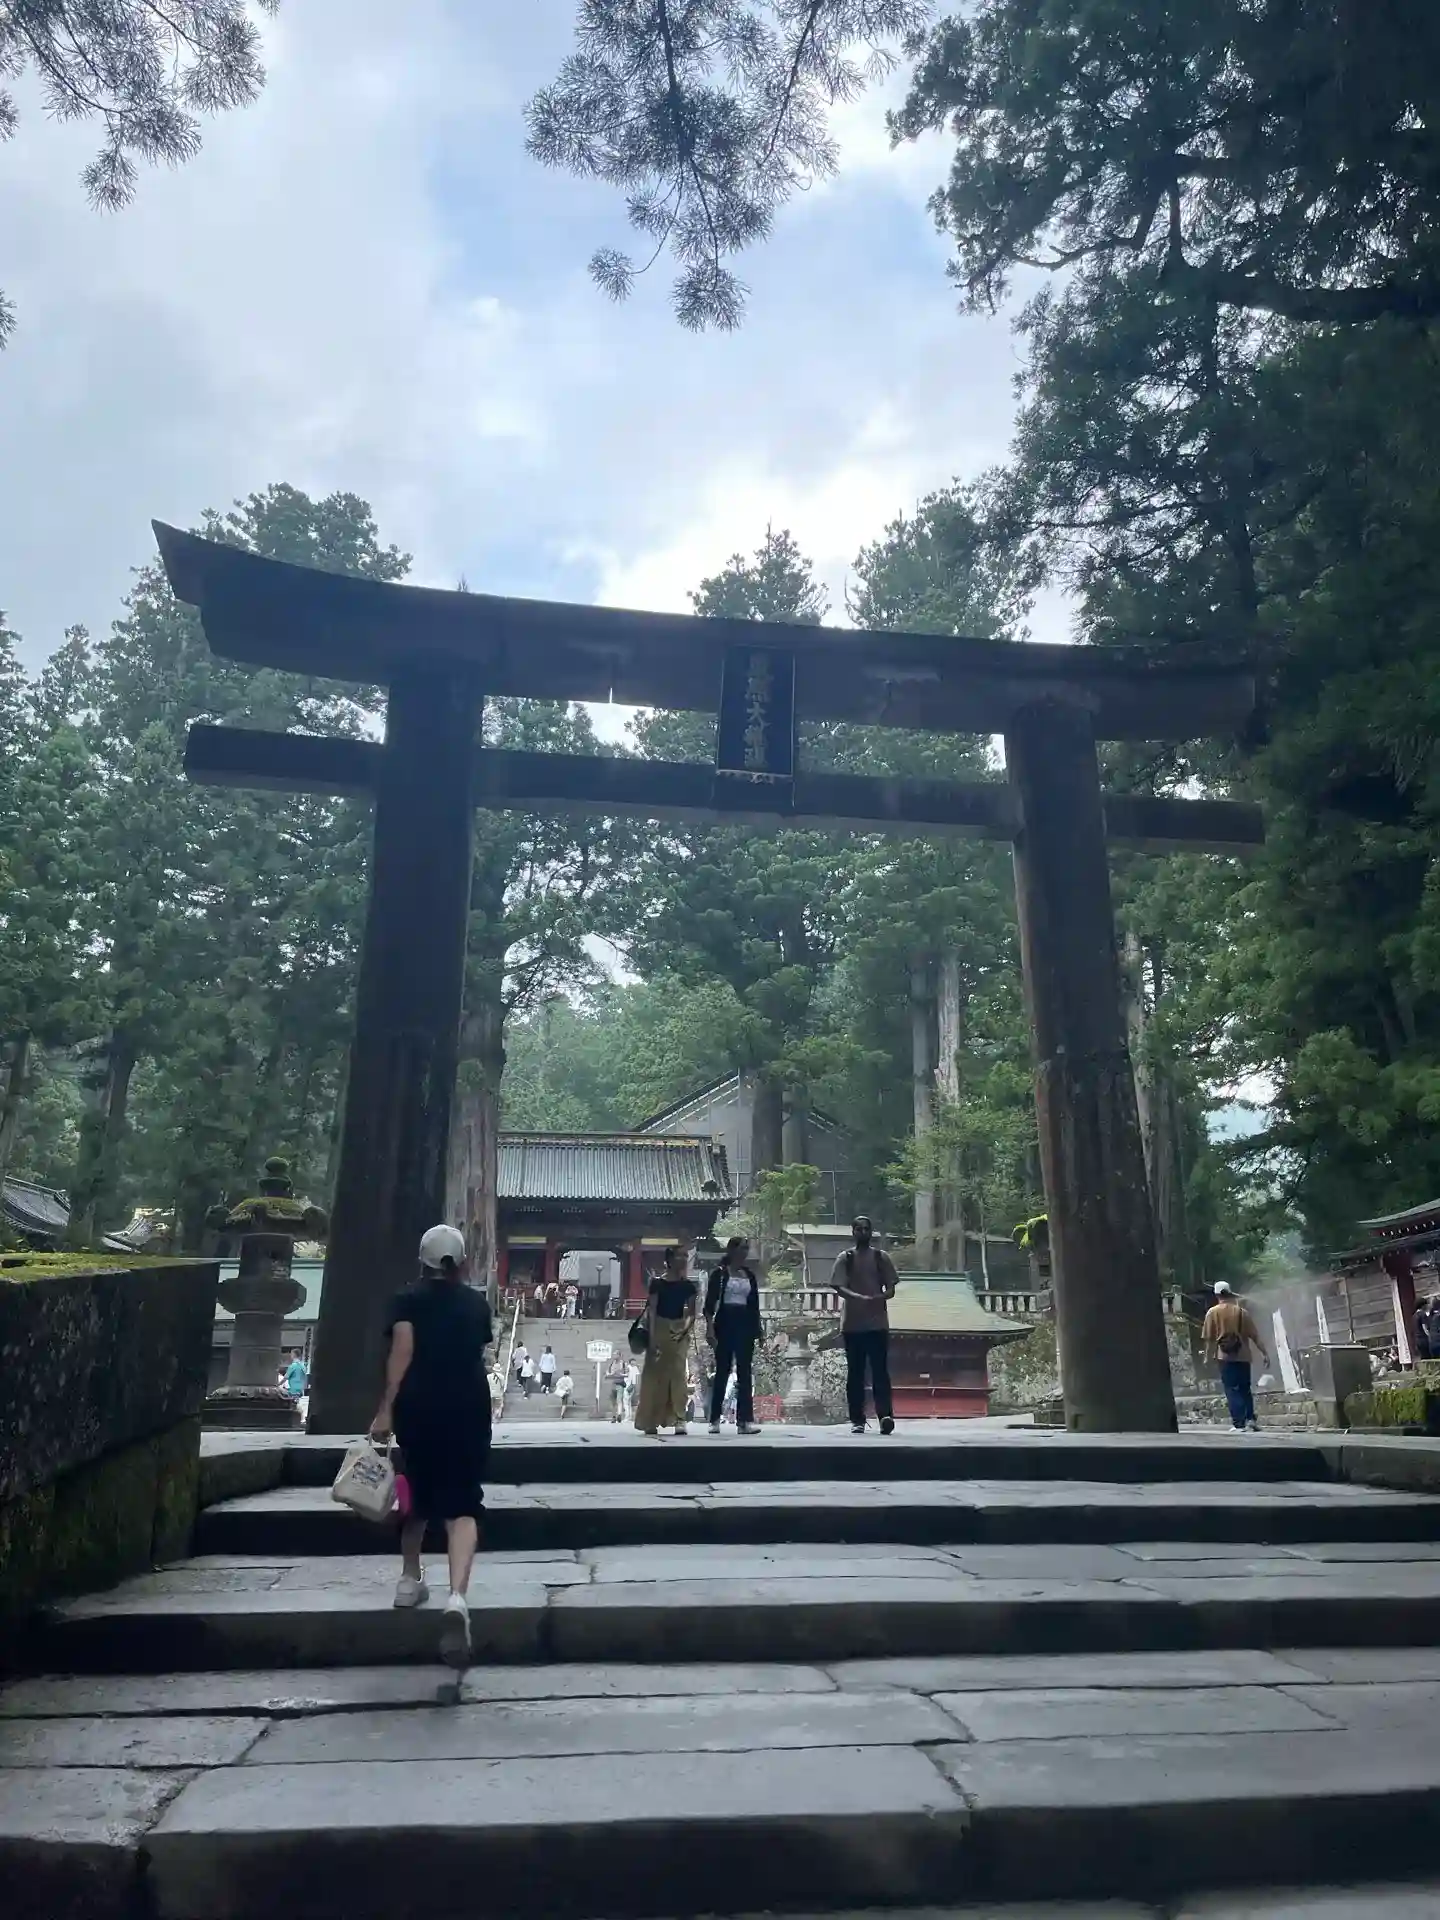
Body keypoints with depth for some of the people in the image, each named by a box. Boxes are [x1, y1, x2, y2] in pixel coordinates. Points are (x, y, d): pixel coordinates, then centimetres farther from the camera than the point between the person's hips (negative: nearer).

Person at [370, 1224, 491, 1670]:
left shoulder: (408, 1300, 6)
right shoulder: (477, 1303, 14)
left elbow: (402, 1351, -10)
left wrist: (385, 1409, -14)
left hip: (417, 1406, 0)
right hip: (468, 1408, 0)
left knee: (417, 1497, 23)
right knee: (461, 1506, -5)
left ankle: (410, 1580, 34)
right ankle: (457, 1597, -24)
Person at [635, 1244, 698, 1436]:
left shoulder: (688, 1286, 4)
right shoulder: (657, 1282, -5)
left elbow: (691, 1313, 4)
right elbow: (652, 1310, -8)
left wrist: (686, 1329, -15)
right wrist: (652, 1337, -16)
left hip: (678, 1329, 2)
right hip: (660, 1328, -2)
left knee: (677, 1373, -6)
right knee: (654, 1373, 1)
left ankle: (678, 1419, -6)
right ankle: (650, 1422, 9)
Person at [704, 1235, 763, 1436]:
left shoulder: (750, 1275, 12)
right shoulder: (720, 1273, -2)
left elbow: (754, 1304, 14)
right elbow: (710, 1302, -6)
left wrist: (758, 1327, 10)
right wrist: (710, 1328, -13)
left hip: (745, 1324, 4)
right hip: (725, 1324, -4)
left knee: (745, 1373, 0)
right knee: (722, 1372, 3)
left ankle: (745, 1420, -1)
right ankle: (715, 1419, 13)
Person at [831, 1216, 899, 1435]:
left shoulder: (881, 1257, 7)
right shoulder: (845, 1258, 4)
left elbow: (891, 1290, 5)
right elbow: (839, 1287, -7)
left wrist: (879, 1298, -19)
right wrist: (859, 1298, -26)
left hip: (878, 1323, 0)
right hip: (852, 1324, 0)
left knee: (880, 1370, -8)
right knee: (855, 1372, 4)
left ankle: (885, 1415, -15)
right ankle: (857, 1420, 10)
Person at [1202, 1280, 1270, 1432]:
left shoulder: (1213, 1312, -2)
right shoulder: (1242, 1311, 3)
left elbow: (1209, 1338, -2)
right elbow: (1255, 1335, 2)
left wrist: (1208, 1357, 8)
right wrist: (1264, 1353, 8)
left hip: (1225, 1357, -3)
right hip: (1243, 1356, 3)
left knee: (1232, 1391, -1)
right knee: (1245, 1388, 18)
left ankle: (1239, 1424, -6)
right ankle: (1251, 1418, 9)